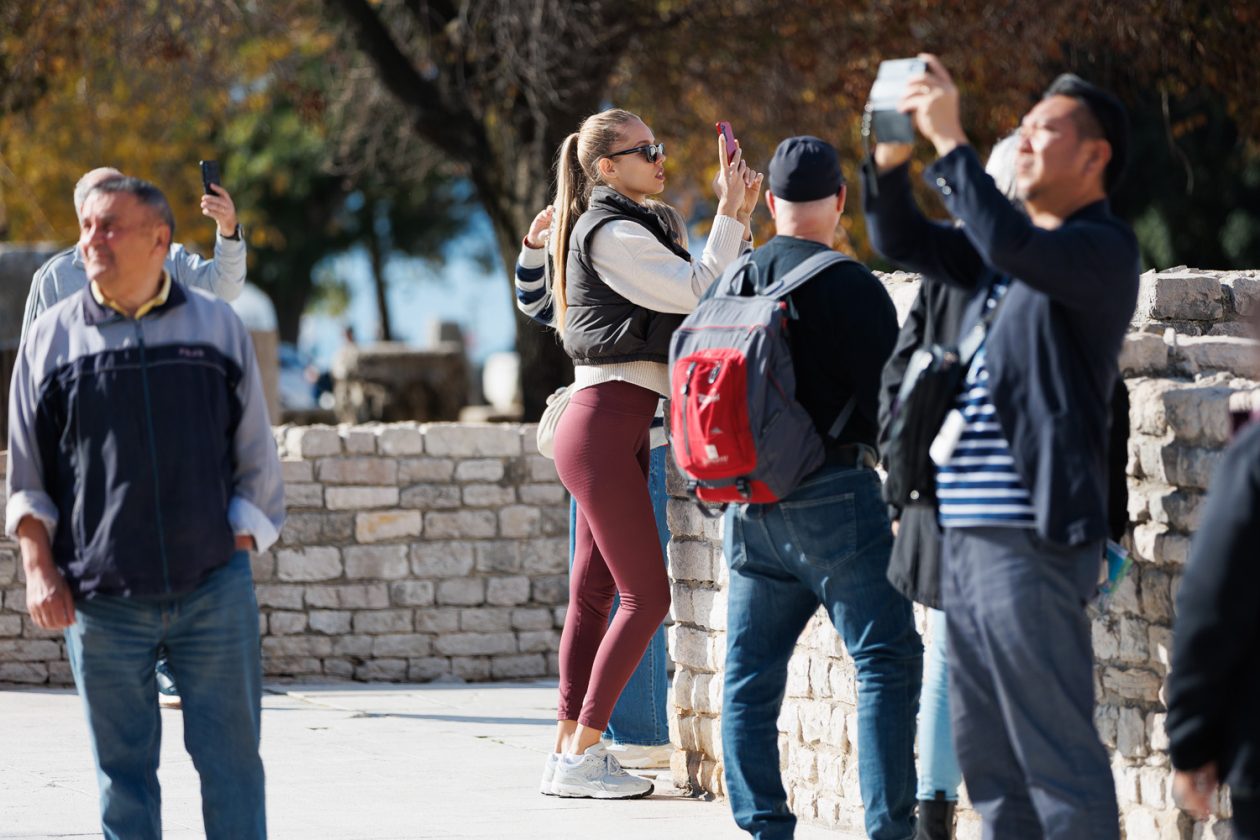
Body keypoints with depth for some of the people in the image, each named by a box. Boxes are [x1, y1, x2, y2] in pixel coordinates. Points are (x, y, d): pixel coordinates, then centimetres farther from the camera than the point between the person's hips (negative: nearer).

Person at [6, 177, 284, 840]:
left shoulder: (218, 327, 7)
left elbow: (257, 459, 12)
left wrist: (239, 546, 2)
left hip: (214, 589, 0)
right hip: (101, 598, 0)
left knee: (231, 759, 1)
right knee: (123, 770, 4)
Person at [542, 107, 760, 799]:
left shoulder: (629, 229, 20)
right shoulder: (611, 234, -11)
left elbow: (695, 293, 18)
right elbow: (694, 291, -16)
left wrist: (739, 219, 11)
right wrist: (729, 215, -11)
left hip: (614, 427, 10)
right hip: (605, 423, -10)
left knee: (595, 591, 8)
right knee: (647, 595, -10)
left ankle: (568, 749, 9)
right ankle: (581, 756, -8)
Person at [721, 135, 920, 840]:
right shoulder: (849, 286, -10)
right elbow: (889, 396, -11)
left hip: (750, 503, 6)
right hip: (833, 492, -6)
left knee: (751, 670, 11)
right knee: (888, 660, -3)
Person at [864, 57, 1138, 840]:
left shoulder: (1103, 247, -9)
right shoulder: (1016, 245, 19)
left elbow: (1009, 243, -27)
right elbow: (902, 239, 22)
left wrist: (949, 141, -21)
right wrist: (892, 151, 5)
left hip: (1031, 540, -9)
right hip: (969, 537, 9)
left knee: (1057, 756, -8)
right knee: (987, 755, 12)